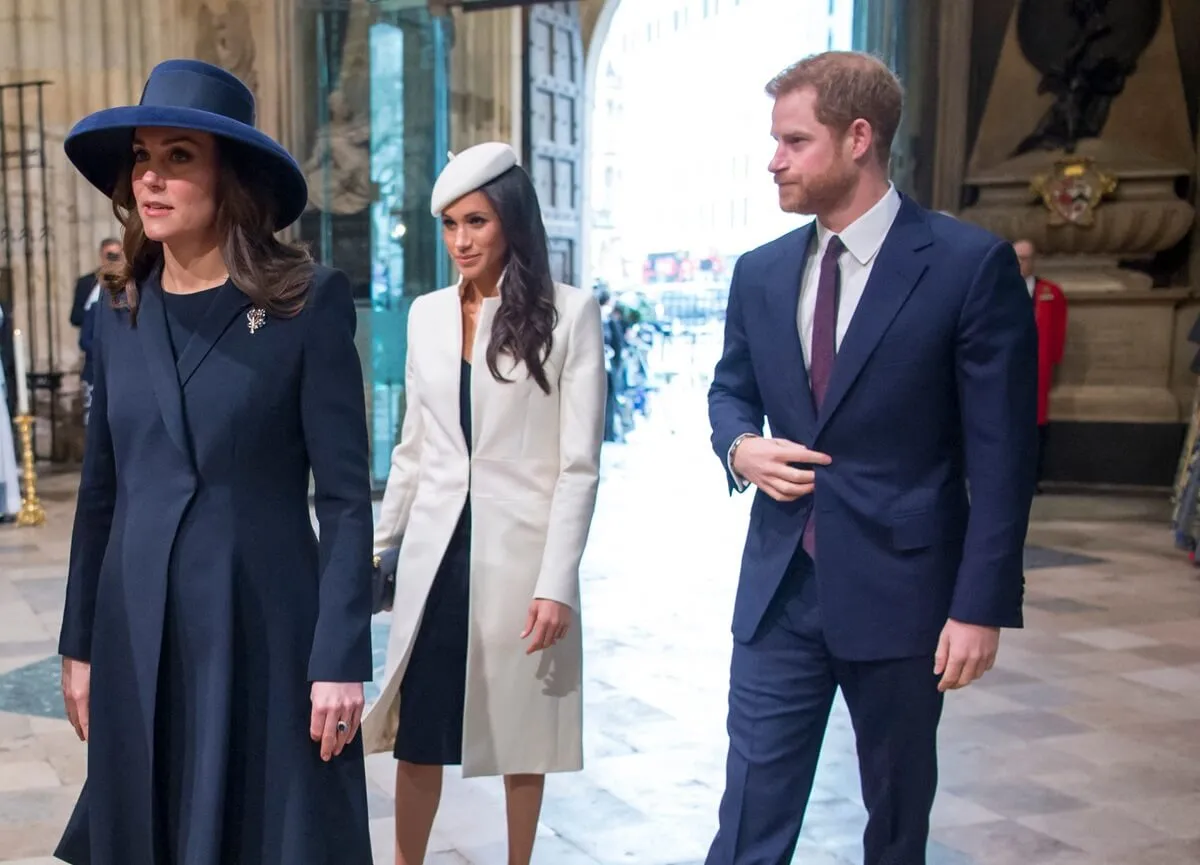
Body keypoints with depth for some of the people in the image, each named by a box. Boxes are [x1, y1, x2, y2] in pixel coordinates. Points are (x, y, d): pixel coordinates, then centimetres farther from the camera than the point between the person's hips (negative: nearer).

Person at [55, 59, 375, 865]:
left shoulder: (309, 300, -8)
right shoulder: (119, 313, 7)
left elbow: (347, 496, -10)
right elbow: (101, 490, 11)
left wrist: (341, 657, -14)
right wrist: (79, 644, 10)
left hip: (266, 627, -4)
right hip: (137, 634, 5)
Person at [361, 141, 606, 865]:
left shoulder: (569, 313, -7)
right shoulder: (427, 315, 7)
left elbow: (580, 464, -8)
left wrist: (556, 582, -13)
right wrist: (378, 546, 15)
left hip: (520, 551, -3)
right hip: (437, 552, 4)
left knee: (520, 726, 10)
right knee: (419, 728, 7)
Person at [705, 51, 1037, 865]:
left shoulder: (972, 263, -10)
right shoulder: (761, 272, 6)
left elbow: (1002, 454, -10)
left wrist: (981, 605, -13)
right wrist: (741, 446, -5)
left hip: (900, 585, -3)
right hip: (779, 585, 4)